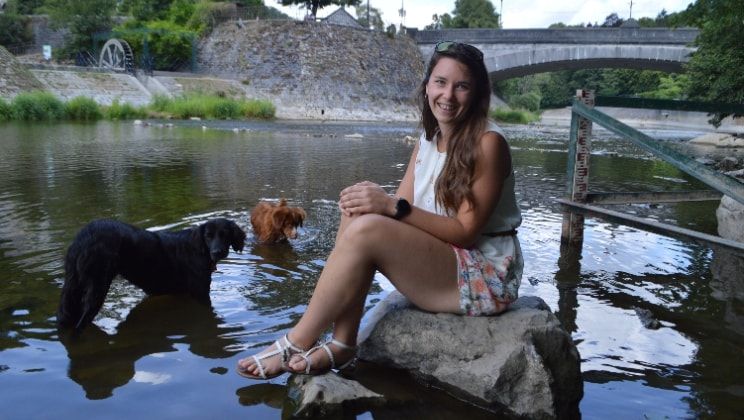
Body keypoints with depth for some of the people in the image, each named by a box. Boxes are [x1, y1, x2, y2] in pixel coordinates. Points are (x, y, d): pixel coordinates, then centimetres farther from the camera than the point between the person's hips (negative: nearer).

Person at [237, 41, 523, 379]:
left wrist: (393, 206, -27)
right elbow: (402, 210, 2)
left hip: (486, 277, -7)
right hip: (441, 266, 7)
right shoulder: (427, 141, 8)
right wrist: (377, 202, -21)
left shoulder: (488, 143, -14)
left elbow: (466, 231, -17)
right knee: (357, 214, -11)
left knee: (366, 230, -25)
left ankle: (295, 346, -12)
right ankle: (342, 343, -14)